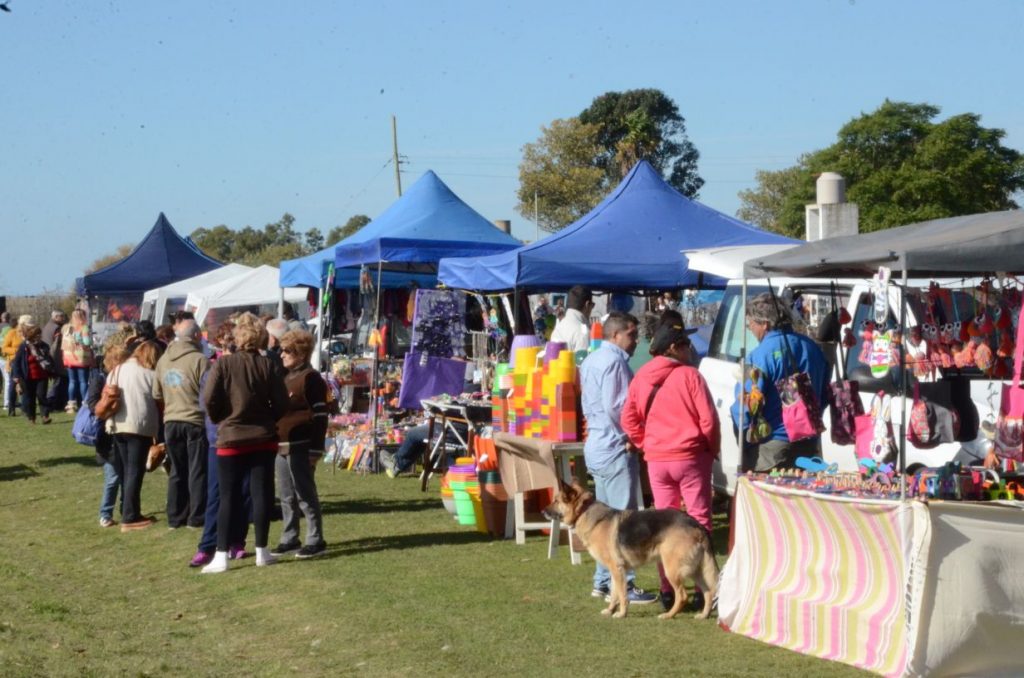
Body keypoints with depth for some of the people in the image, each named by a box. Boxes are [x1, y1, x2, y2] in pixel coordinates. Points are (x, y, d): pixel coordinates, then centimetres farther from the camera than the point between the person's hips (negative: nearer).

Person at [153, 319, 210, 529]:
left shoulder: (163, 360, 5)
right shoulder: (199, 360, -15)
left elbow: (156, 393, 11)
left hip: (171, 421, 5)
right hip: (196, 420, -5)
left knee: (177, 471, 14)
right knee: (198, 470, 4)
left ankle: (175, 517, 16)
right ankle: (197, 517, 5)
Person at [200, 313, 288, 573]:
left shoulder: (223, 363, -9)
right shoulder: (267, 365, -4)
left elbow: (209, 400, -12)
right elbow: (281, 403, -4)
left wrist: (221, 421, 7)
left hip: (231, 439, -1)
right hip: (263, 439, 1)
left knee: (229, 498, 2)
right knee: (262, 494, 7)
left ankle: (221, 556, -1)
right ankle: (261, 551, 11)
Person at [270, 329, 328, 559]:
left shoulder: (311, 378, -10)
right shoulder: (285, 378, 18)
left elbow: (320, 416, -14)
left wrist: (315, 449, -18)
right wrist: (274, 442, 19)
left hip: (300, 447, -9)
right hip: (282, 446, 9)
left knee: (305, 494, -5)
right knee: (286, 496, 12)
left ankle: (315, 540, 1)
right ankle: (289, 539, 19)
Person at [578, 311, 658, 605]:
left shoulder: (591, 361, 15)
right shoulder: (614, 361, -16)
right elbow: (617, 407, -22)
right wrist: (632, 437, -8)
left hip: (596, 446, 10)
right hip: (616, 449, -10)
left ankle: (603, 581, 20)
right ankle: (622, 584, -3)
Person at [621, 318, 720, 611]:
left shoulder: (640, 378, 4)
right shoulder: (689, 375, -9)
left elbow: (628, 419, 4)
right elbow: (708, 417, -10)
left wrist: (646, 445, 13)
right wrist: (713, 449, 3)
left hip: (656, 459, 4)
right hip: (691, 456, -4)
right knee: (699, 520, 3)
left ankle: (667, 590, 13)